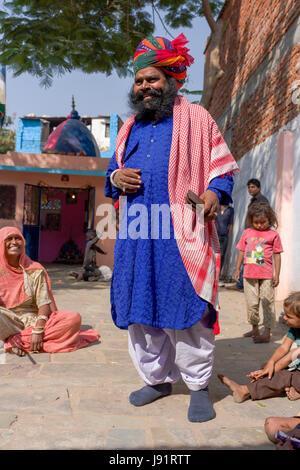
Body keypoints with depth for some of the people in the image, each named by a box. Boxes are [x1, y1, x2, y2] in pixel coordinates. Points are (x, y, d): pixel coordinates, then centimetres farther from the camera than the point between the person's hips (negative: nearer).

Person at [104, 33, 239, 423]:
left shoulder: (195, 118, 8)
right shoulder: (130, 126, 22)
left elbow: (222, 165, 6)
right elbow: (114, 169, 29)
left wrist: (215, 191, -15)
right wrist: (115, 177, 4)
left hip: (181, 233, -5)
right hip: (137, 233, 5)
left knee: (187, 307, -5)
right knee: (138, 307, 7)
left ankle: (199, 386, 12)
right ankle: (157, 379, 24)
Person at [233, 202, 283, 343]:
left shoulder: (273, 235, -2)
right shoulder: (247, 233, 7)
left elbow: (277, 255, -1)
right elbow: (241, 252, 13)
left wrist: (277, 274, -5)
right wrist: (237, 269, 10)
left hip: (266, 275, -3)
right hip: (249, 275, 3)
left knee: (267, 303, 0)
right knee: (251, 303, 11)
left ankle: (267, 333, 6)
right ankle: (255, 329, 27)